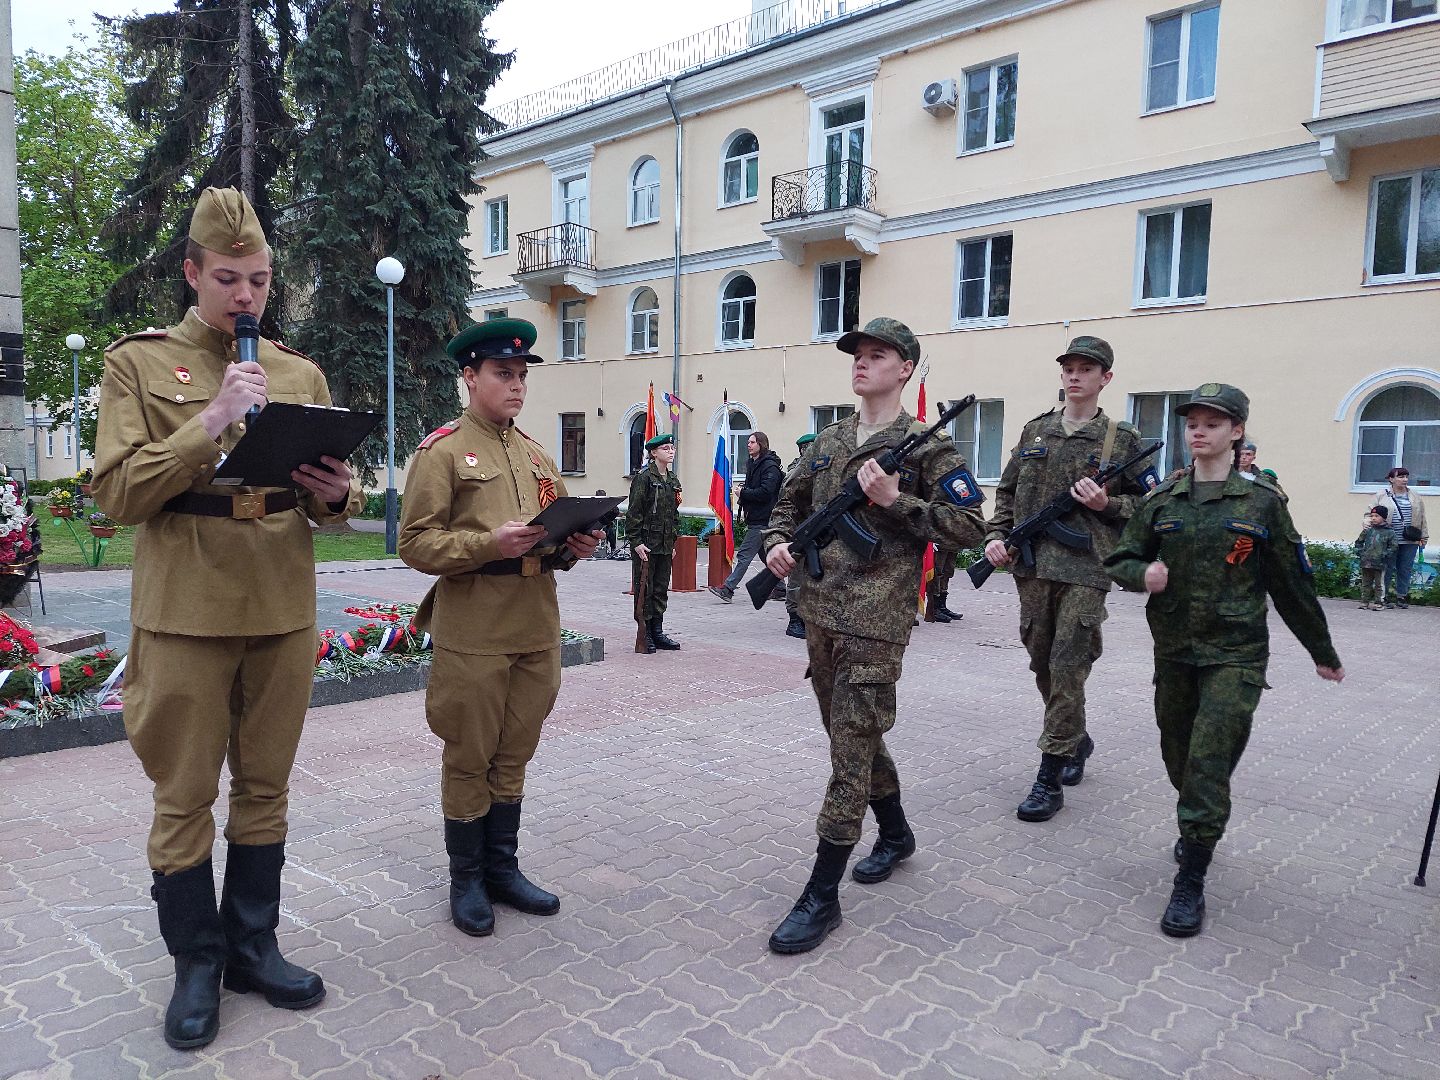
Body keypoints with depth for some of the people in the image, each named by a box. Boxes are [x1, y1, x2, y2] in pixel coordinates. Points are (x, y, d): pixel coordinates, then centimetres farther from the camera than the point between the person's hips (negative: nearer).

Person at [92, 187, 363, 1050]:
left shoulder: (301, 373, 11)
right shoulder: (138, 363, 2)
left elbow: (332, 500, 15)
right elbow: (117, 493, -7)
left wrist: (337, 494, -9)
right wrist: (214, 423, -17)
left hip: (285, 612, 3)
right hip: (185, 613, -3)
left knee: (266, 789, 13)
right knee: (185, 798, 6)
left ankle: (254, 947, 29)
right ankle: (197, 965, 24)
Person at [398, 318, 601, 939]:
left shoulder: (537, 456, 15)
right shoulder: (441, 451, -4)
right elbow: (416, 544, -11)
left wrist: (574, 546, -2)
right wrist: (490, 543, -23)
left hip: (537, 631, 6)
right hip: (472, 636, -6)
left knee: (514, 756, 15)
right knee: (469, 760, 7)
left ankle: (502, 868, 29)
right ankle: (466, 879, 23)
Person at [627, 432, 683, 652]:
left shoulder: (673, 480, 14)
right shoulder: (644, 477, -9)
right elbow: (633, 512, -12)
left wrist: (673, 542, 16)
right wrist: (636, 542, -16)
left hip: (665, 545, 7)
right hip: (646, 544, -7)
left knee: (661, 590, 12)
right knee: (645, 589, 0)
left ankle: (657, 632, 21)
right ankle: (645, 635, 8)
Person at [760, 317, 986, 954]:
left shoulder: (926, 447, -4)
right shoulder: (828, 440, 13)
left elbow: (968, 526, -9)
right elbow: (791, 503, 23)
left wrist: (895, 499, -17)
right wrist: (778, 543, 3)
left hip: (875, 620, -7)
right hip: (820, 613, 7)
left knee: (852, 748, -6)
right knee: (852, 735, 19)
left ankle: (822, 895, 2)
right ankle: (896, 835, 41)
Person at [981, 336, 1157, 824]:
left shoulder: (1121, 439, 2)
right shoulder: (1035, 431, 12)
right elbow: (1007, 492, 17)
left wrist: (1107, 503, -12)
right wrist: (996, 536, 3)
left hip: (1085, 571, -4)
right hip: (1032, 569, 4)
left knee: (1067, 670, -6)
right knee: (1043, 667, 13)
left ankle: (1049, 780, 1)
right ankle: (1077, 740, 37)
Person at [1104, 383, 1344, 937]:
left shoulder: (1262, 502, -2)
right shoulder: (1161, 501, 4)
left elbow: (1292, 583, 5)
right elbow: (1119, 560, 8)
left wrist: (1323, 652, 13)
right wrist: (1143, 572, -16)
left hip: (1234, 655, -3)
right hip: (1173, 651, 4)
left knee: (1209, 762, -10)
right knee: (1179, 757, 16)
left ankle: (1190, 883, 0)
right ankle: (1198, 829, 44)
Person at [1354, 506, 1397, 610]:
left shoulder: (1389, 532, -1)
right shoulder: (1368, 531, 7)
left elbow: (1393, 547, -1)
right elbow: (1359, 542, 17)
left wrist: (1384, 555, -11)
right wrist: (1359, 551, 3)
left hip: (1380, 564, -3)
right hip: (1366, 562, 3)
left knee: (1379, 584, 3)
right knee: (1365, 583, 10)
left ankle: (1378, 602, 10)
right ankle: (1365, 601, 17)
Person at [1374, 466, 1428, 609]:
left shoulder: (1416, 498, 12)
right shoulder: (1381, 497, 2)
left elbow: (1422, 519, 15)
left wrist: (1423, 538, 13)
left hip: (1410, 542, 3)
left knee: (1405, 570, 4)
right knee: (1390, 570, 1)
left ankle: (1402, 597, 13)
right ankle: (1389, 597, 10)